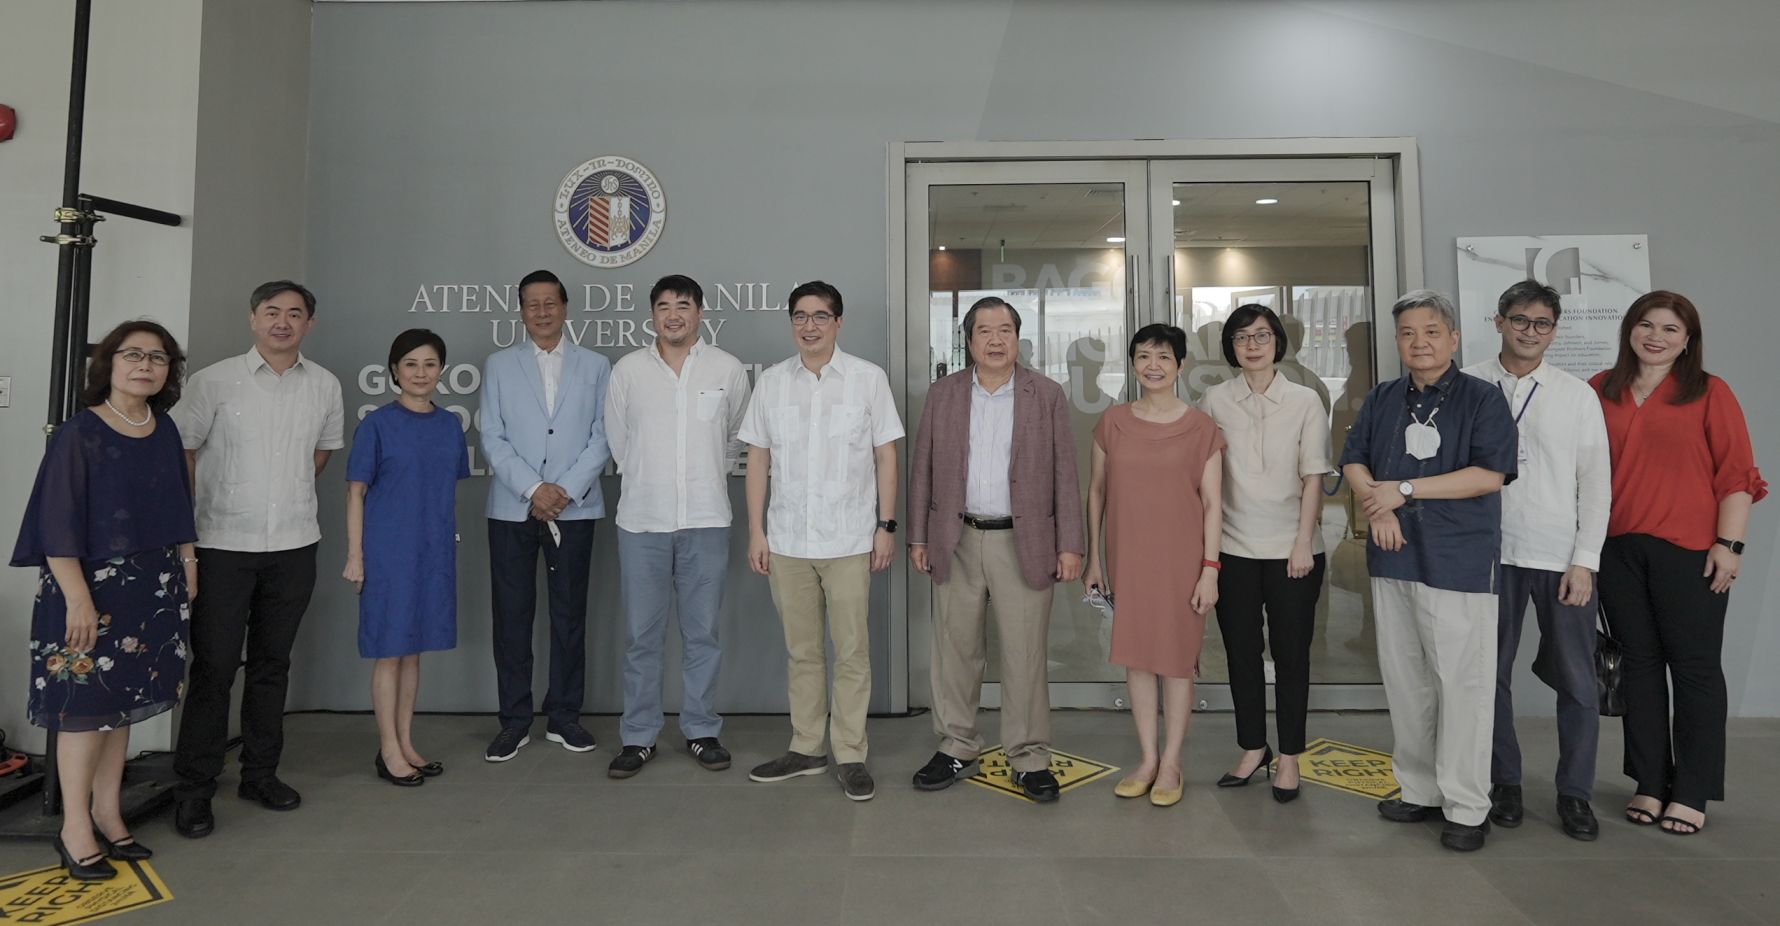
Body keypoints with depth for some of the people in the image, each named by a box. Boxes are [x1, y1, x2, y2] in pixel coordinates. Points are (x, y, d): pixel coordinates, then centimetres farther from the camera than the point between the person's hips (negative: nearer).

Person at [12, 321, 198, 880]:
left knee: (122, 699, 12)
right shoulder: (79, 433, -11)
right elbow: (58, 523, -14)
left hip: (152, 585, 6)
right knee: (85, 701, 1)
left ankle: (108, 813, 24)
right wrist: (77, 598, -19)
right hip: (90, 584, -5)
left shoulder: (165, 431, 6)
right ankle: (75, 828, 14)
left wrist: (188, 568, 11)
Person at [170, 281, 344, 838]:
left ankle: (260, 774, 25)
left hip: (294, 546, 3)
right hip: (223, 546, -3)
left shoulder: (325, 386, 5)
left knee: (272, 665, 12)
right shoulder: (214, 381, -4)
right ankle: (194, 789, 12)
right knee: (213, 668, 0)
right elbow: (181, 449, 0)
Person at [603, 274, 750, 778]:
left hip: (706, 519, 0)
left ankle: (702, 731, 22)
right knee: (641, 634, 6)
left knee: (702, 632, 8)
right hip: (641, 520, 0)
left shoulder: (727, 369, 2)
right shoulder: (628, 370, 2)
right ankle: (638, 737, 18)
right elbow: (617, 439, 12)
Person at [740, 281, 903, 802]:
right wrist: (756, 531, 2)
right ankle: (806, 748, 25)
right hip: (787, 540, 2)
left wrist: (887, 525, -3)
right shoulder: (771, 382, 6)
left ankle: (850, 754, 15)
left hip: (849, 540, -2)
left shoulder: (869, 379, 0)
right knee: (801, 651, 12)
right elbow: (757, 459, 7)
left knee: (852, 651, 2)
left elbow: (886, 457, 1)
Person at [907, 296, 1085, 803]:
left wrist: (1070, 545, -3)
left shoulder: (1047, 396, 2)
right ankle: (957, 749, 25)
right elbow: (923, 470, 8)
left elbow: (1064, 475, 1)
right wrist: (918, 537, 5)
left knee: (1025, 655, 3)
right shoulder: (942, 395, 7)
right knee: (955, 650, 10)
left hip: (1024, 543, -2)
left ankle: (1030, 758, 17)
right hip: (956, 543, 2)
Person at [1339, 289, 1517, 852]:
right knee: (1403, 680, 11)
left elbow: (1490, 473, -12)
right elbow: (1354, 462, 11)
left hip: (1460, 563, -5)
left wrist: (1404, 490, -13)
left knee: (1462, 683, -2)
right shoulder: (1382, 400, 13)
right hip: (1393, 558, 5)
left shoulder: (1482, 399, -2)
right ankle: (1420, 791, 24)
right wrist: (1377, 506, -9)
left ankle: (1466, 807, 9)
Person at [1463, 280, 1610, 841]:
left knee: (1576, 681, 5)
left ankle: (1575, 794, 20)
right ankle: (1504, 784, 23)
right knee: (1491, 674, 9)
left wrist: (1585, 561, -4)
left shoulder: (1577, 396, 4)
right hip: (1490, 554, 0)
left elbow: (1595, 481, 2)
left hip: (1562, 560, 1)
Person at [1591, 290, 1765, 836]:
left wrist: (1730, 544, -10)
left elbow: (1736, 474, -3)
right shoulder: (1600, 392, 8)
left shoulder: (1709, 393, 0)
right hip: (1619, 549, 3)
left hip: (1689, 551, -3)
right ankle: (1650, 785, 20)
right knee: (1640, 663, 9)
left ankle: (1691, 794, 15)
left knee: (1695, 667, 4)